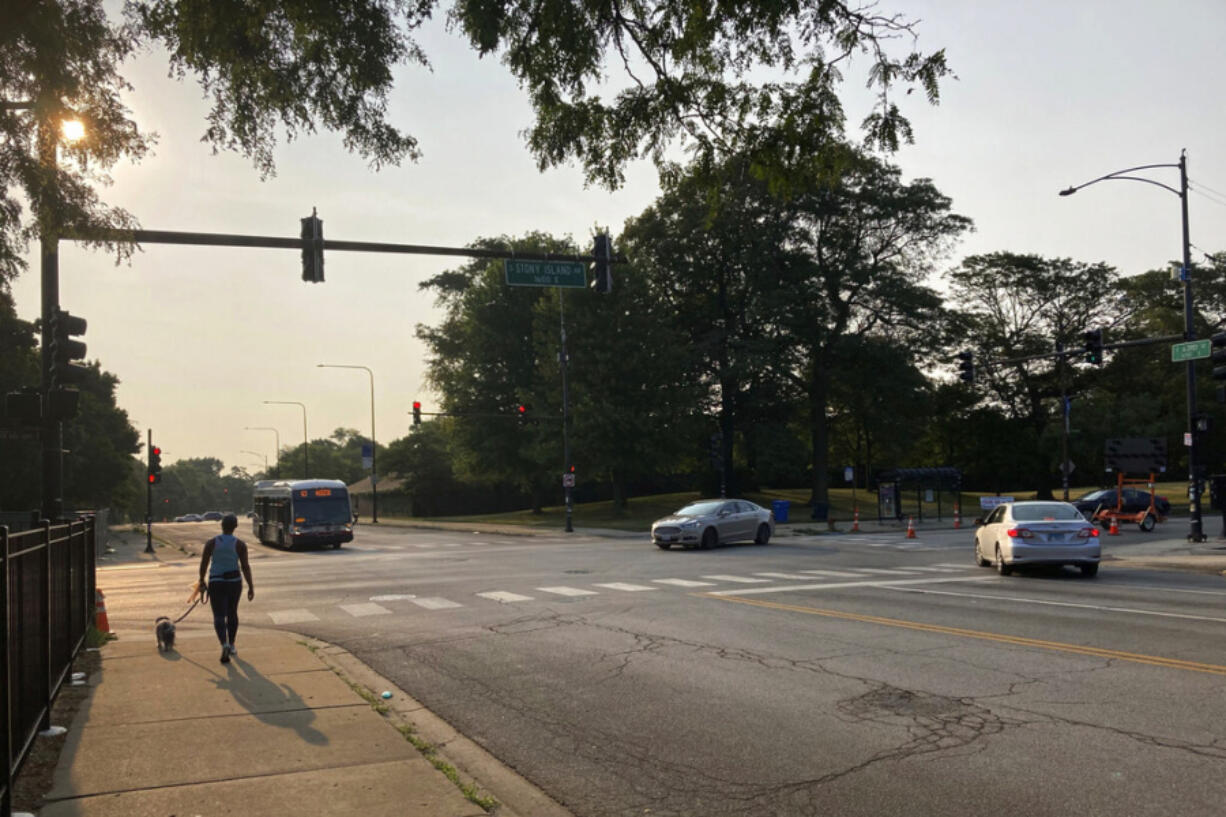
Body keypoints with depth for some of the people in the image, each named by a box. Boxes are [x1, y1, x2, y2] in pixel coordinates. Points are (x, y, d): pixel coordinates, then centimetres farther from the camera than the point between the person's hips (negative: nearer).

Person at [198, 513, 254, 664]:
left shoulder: (211, 543, -7)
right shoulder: (240, 544, -7)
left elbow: (203, 564, -1)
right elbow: (245, 566, -8)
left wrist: (202, 580, 15)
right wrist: (251, 587, -3)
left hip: (216, 583, -1)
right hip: (234, 581, 1)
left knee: (219, 616, -1)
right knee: (232, 613, 20)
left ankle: (224, 644, -24)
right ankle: (231, 646, 28)